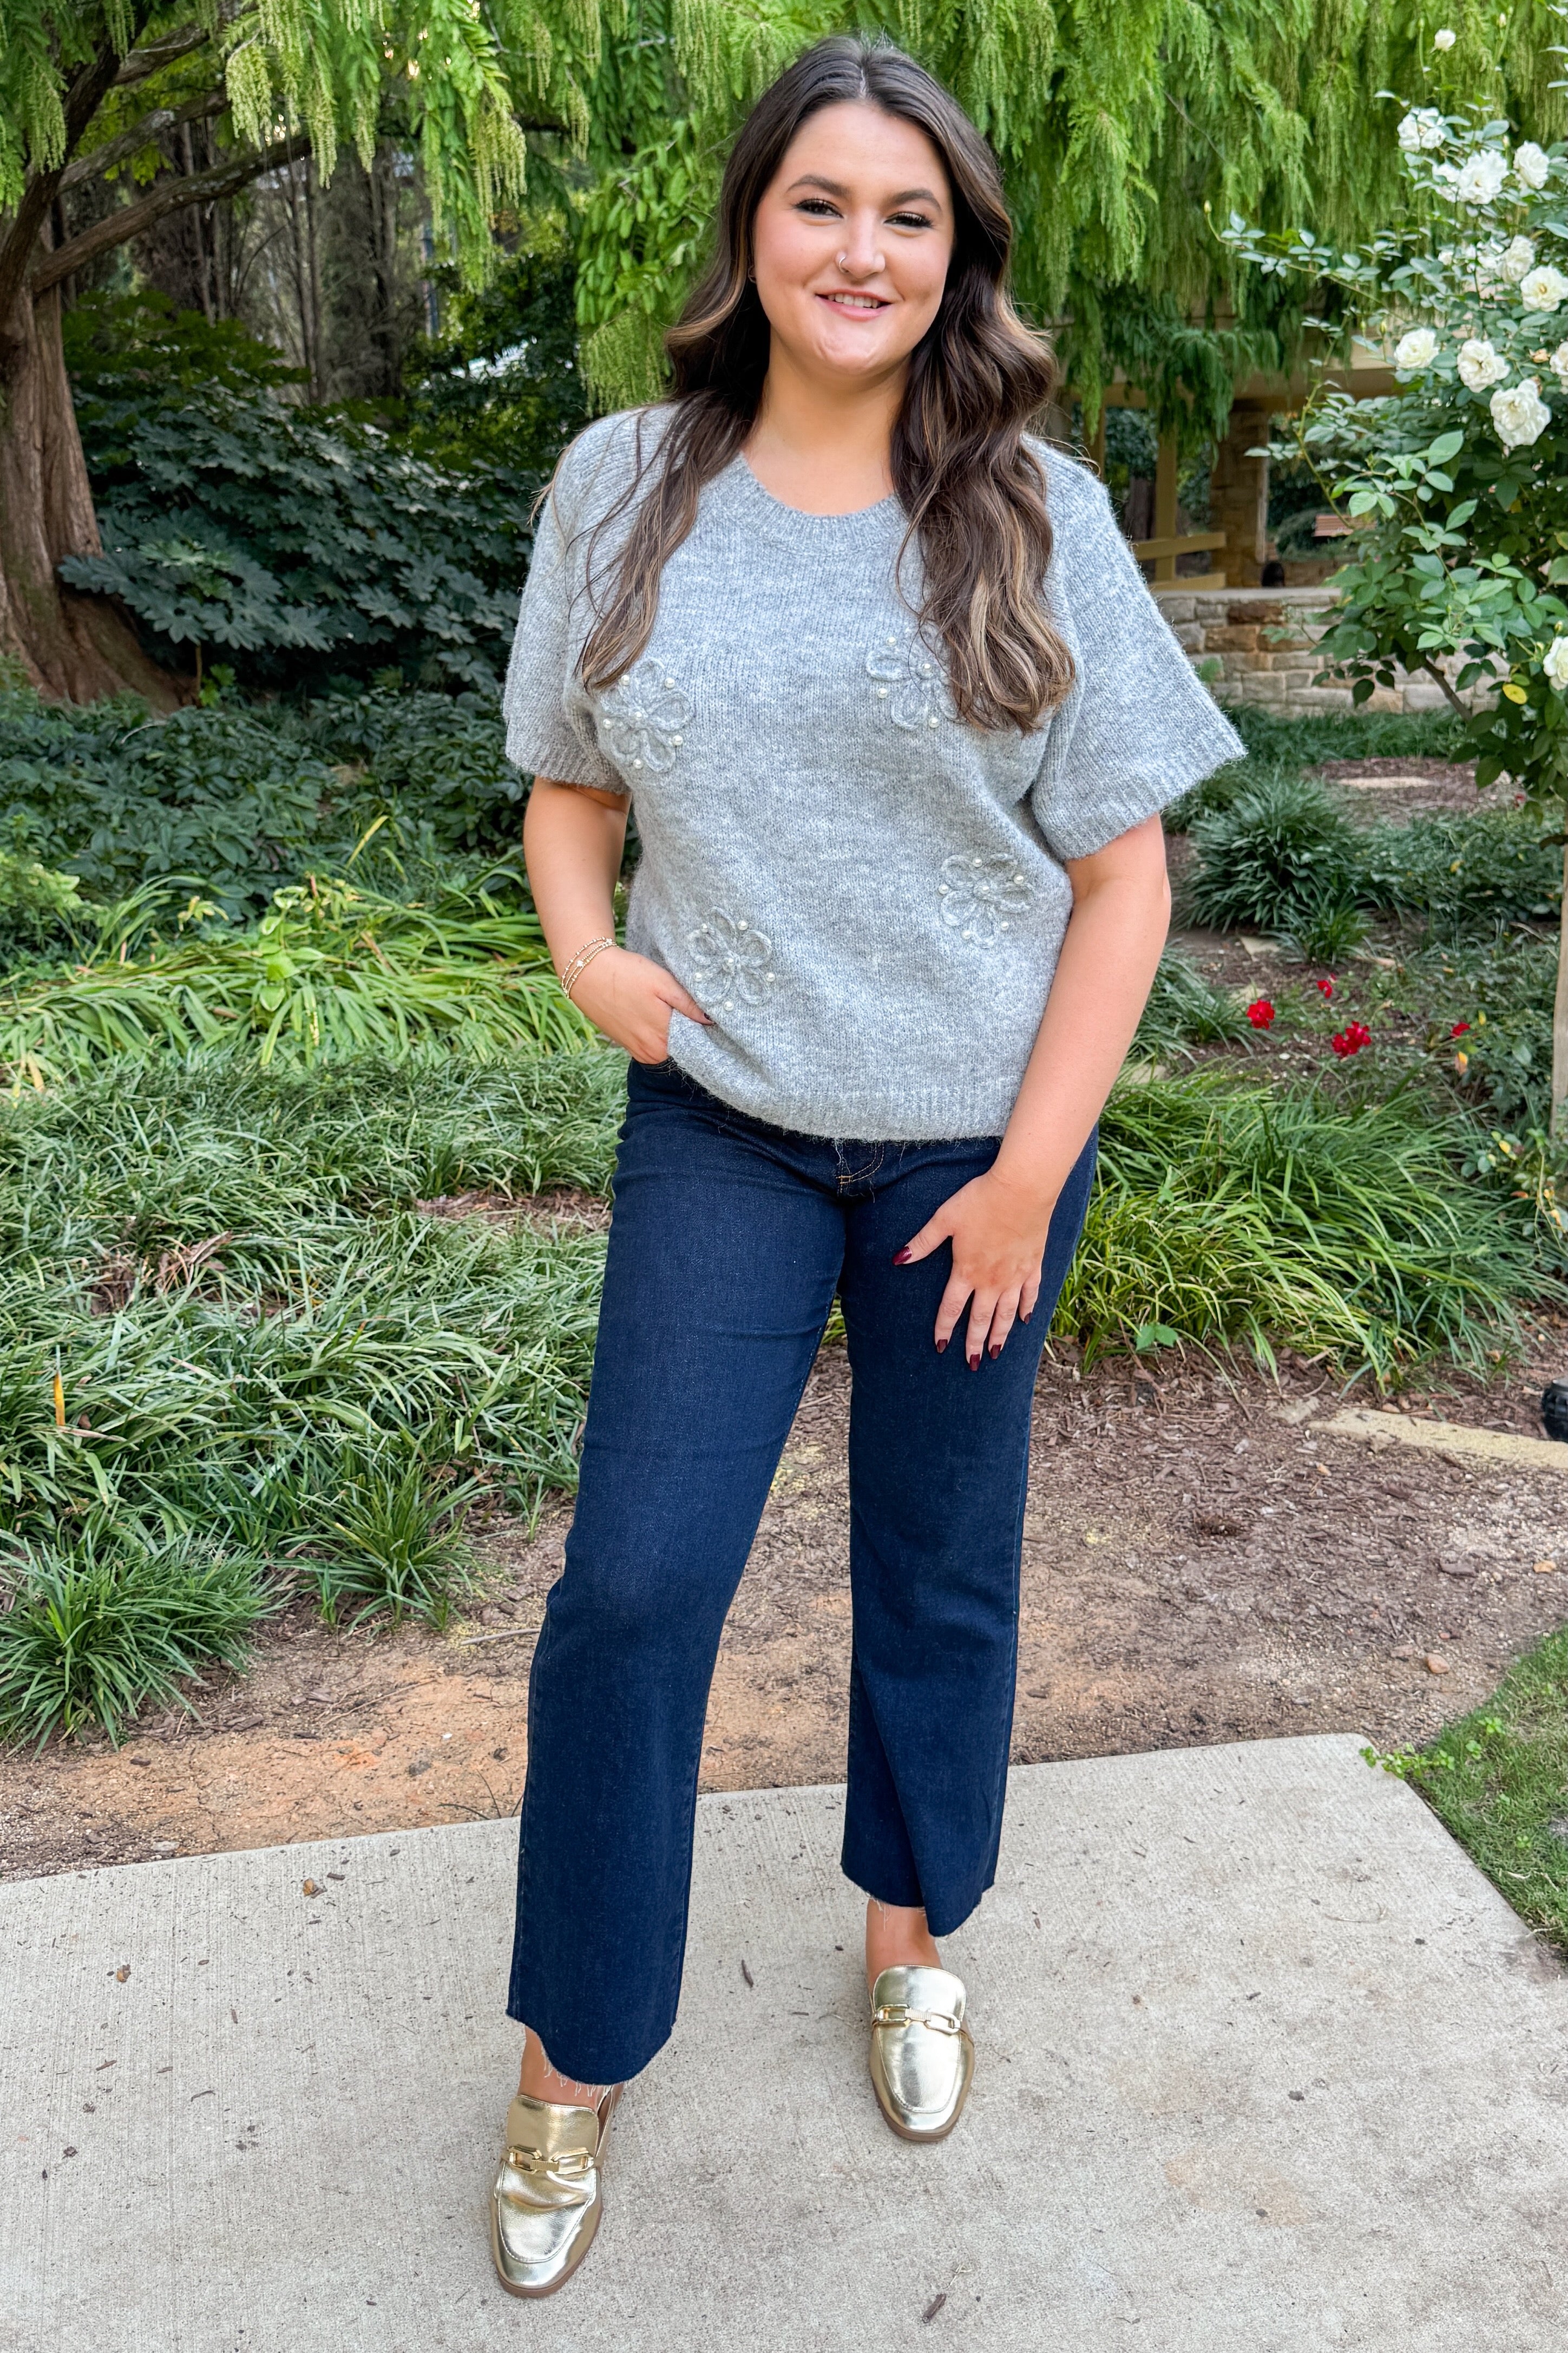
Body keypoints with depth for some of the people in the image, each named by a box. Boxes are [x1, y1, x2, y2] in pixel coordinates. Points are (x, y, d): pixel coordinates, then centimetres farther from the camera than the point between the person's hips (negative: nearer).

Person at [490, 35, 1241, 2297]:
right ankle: (576, 2059, 19)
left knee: (942, 1567, 14)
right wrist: (587, 948, -11)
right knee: (630, 1583, -2)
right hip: (720, 1131, 1)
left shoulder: (1031, 514, -5)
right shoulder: (622, 486, 0)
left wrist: (1033, 1171, -8)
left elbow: (1123, 868, -4)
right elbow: (567, 781, 11)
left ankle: (913, 1933, 40)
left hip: (974, 1142, 0)